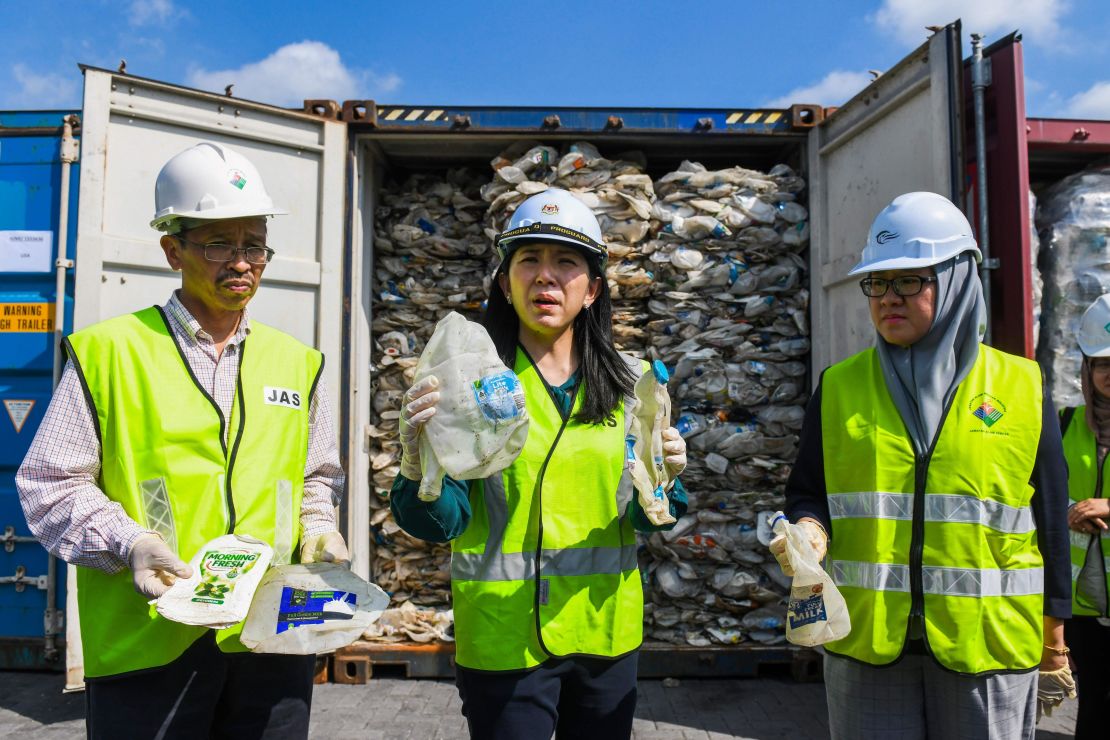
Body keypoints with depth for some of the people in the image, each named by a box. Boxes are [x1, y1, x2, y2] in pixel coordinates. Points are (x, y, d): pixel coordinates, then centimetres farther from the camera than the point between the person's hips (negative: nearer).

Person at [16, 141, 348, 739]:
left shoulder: (296, 362, 10)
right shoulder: (108, 351, -2)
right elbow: (51, 484, 0)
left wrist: (317, 527, 0)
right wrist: (129, 545, -15)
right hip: (146, 646, -3)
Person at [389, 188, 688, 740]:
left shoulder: (631, 382, 0)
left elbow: (641, 517, 2)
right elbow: (442, 522, -11)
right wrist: (418, 463, -31)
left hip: (606, 627, 3)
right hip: (503, 631, -3)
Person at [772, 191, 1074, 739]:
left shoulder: (1021, 386, 2)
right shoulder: (838, 387, 4)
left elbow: (1050, 515, 6)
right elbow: (807, 491, 7)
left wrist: (1054, 632, 9)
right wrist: (810, 530, -15)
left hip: (988, 640, 0)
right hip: (865, 637, 1)